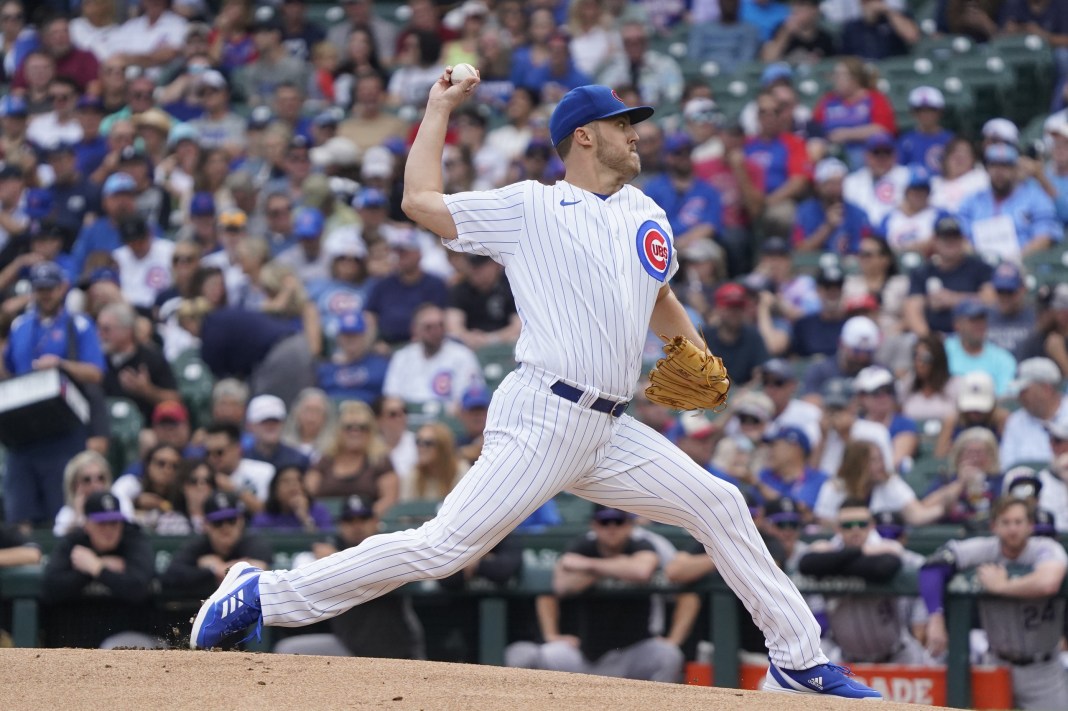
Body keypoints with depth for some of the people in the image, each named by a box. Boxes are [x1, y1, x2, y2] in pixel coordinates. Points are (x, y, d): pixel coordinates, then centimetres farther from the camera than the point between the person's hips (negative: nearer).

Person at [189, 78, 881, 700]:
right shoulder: (530, 207, 0)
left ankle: (799, 660, 13)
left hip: (610, 432, 7)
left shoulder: (646, 213, 19)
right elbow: (421, 200, -5)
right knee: (443, 547, -16)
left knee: (719, 505, 4)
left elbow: (661, 299, 36)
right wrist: (440, 109, 5)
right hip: (543, 419, -7)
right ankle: (264, 594, -11)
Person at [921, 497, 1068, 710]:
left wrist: (1001, 585, -26)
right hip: (998, 665, 2)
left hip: (1042, 670, -2)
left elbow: (1047, 584, -40)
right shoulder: (984, 549, -8)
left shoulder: (1047, 550, -16)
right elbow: (933, 566, -17)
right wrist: (936, 618, -27)